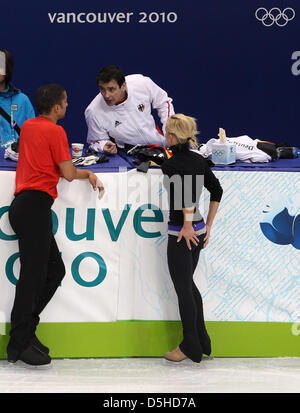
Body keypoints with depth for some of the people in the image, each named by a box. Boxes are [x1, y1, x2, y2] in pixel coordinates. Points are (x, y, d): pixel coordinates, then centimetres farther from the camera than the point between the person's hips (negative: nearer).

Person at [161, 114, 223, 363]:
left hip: (181, 233, -8)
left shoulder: (170, 165, -14)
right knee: (189, 284, 20)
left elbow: (187, 192, -30)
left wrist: (187, 224, -21)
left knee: (183, 289, 4)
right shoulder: (199, 160, 7)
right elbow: (217, 191, 10)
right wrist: (208, 225, 14)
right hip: (199, 231, 8)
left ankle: (190, 347, 14)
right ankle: (201, 340, 26)